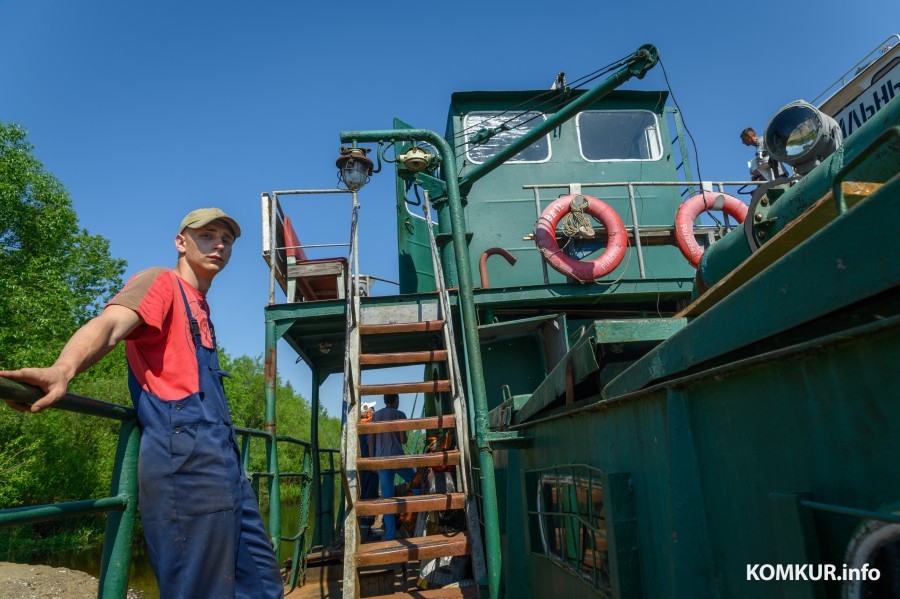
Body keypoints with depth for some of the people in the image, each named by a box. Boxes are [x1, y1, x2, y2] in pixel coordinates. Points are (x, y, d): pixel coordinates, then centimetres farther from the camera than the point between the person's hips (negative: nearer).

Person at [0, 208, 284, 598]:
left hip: (223, 463, 9)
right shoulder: (160, 281, 0)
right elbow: (110, 323, -21)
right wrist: (62, 370, -39)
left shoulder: (198, 306, 24)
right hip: (186, 459, -9)